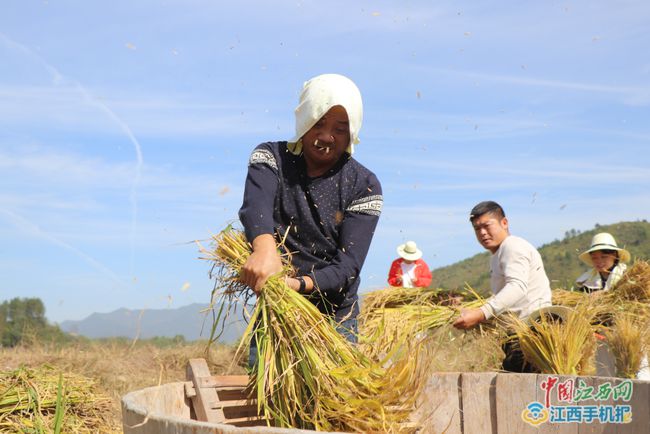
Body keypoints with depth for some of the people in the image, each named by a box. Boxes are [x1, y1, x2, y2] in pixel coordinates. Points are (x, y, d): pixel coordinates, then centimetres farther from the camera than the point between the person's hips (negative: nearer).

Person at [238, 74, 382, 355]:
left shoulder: (363, 185, -3)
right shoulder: (272, 157, -1)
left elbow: (348, 265, -12)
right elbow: (256, 205, -23)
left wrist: (301, 284, -31)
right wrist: (264, 247, -46)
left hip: (335, 318, 0)